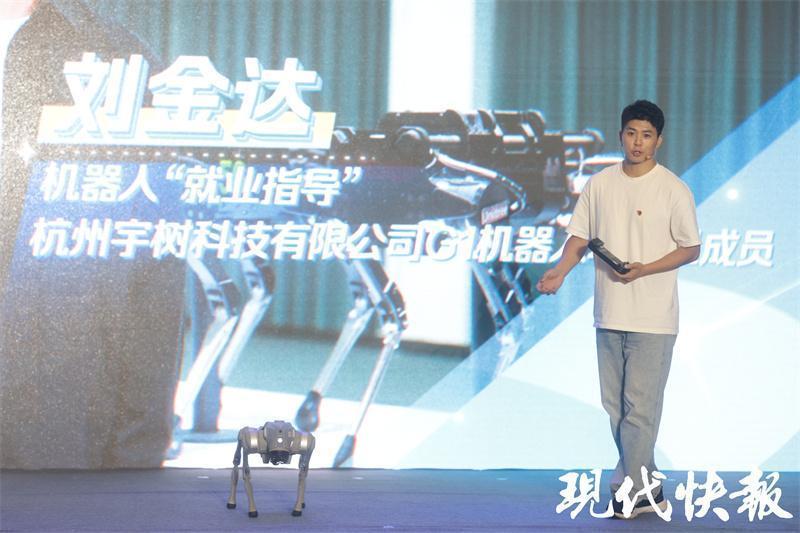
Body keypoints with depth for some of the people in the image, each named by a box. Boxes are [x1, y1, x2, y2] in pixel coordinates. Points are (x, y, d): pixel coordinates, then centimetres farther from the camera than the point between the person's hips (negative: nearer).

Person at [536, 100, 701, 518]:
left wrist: (644, 269, -16)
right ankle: (647, 488, 20)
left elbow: (691, 248, -2)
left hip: (653, 318, -5)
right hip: (610, 312, 5)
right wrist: (560, 271, -8)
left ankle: (631, 490, -3)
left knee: (640, 407, -8)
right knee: (615, 405, 9)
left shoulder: (673, 190, -5)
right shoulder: (599, 185, 8)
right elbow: (580, 236, 11)